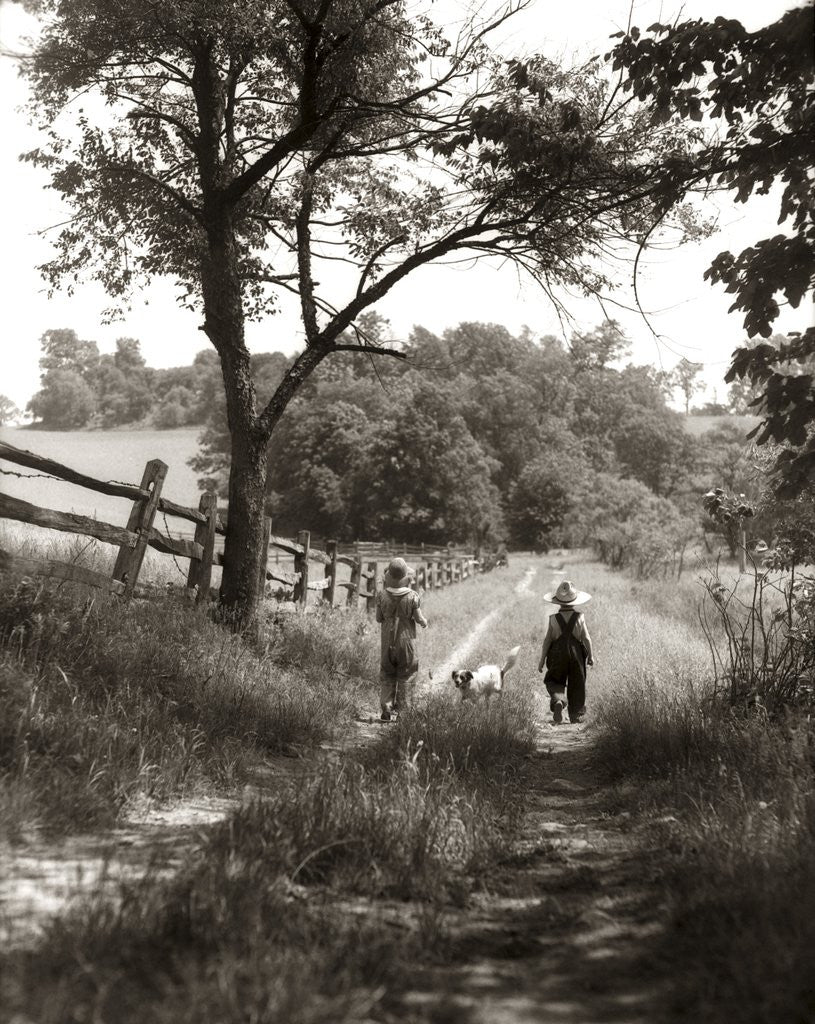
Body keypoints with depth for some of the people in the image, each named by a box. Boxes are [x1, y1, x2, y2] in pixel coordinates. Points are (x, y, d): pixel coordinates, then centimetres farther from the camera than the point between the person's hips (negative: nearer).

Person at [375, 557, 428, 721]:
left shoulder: (382, 595, -9)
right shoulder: (412, 596, -13)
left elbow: (379, 618, -1)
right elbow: (419, 618, -8)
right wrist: (425, 623, 14)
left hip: (387, 641, 2)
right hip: (406, 640, -2)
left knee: (387, 676, 13)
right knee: (406, 676, 10)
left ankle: (387, 711, 5)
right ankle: (399, 711, 7)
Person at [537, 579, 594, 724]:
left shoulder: (553, 618, -6)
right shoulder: (579, 617, -7)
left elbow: (547, 640, -4)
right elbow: (586, 638, -4)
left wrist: (542, 660, 3)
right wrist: (591, 656, 8)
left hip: (558, 654, 0)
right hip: (576, 653, 1)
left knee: (554, 681, 11)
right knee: (576, 685, 13)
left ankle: (558, 701, -19)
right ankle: (576, 715, 20)